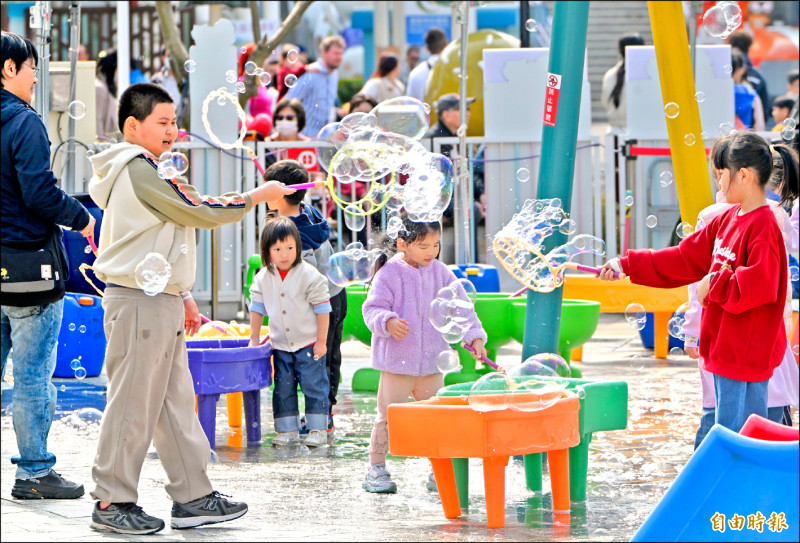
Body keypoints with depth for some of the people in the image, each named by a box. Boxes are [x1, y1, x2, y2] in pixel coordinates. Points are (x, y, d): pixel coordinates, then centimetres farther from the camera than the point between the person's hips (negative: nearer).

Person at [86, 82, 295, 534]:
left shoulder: (145, 172, 19)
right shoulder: (138, 171, -15)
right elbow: (200, 213, -17)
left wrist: (182, 297, 23)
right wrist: (257, 196, -6)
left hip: (160, 301, 11)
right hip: (138, 303, -11)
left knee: (176, 402, 11)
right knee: (134, 404, -5)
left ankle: (193, 497, 15)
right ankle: (112, 502, 1)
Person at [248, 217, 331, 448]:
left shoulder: (309, 275, -12)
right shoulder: (263, 278, 0)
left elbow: (322, 309, -9)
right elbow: (257, 309, 11)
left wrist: (321, 341, -10)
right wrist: (254, 338, 9)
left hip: (309, 344, -4)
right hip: (281, 346, 4)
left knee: (314, 386, -3)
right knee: (283, 389, 6)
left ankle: (317, 429, 4)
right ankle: (287, 430, 14)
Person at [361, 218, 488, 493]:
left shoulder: (440, 272, 5)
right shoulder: (390, 273, -9)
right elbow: (372, 308, -12)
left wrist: (474, 336, -3)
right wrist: (388, 322, -33)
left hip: (432, 361, 4)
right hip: (397, 359, -4)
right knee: (388, 417, 2)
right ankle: (376, 470, 13)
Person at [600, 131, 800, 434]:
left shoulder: (764, 227, -17)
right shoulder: (727, 220, 13)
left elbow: (759, 285, -27)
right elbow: (684, 259, 20)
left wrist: (714, 284, -14)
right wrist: (627, 265, 20)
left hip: (746, 356, -10)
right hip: (724, 352, 10)